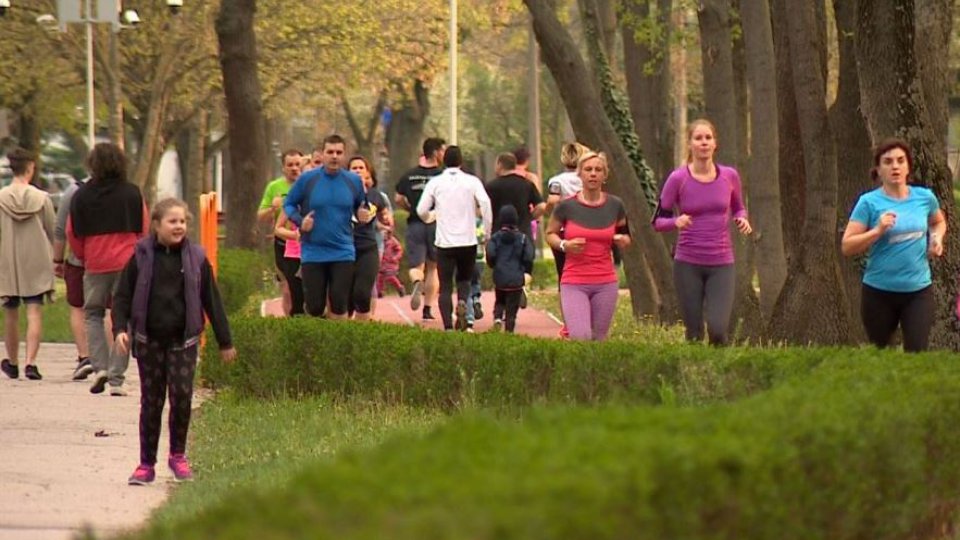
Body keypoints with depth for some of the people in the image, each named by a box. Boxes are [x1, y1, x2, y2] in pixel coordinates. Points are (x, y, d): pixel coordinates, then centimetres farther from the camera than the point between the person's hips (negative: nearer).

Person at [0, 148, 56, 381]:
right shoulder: (42, 199, -5)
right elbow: (53, 232, 2)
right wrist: (55, 259, 19)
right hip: (36, 264, -1)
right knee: (34, 314, -4)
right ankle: (31, 362, -17)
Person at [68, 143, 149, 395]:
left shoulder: (81, 195, -2)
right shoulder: (132, 194, -2)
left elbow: (72, 233, 4)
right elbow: (144, 230, 3)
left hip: (95, 265, 0)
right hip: (127, 264, 0)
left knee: (93, 314, 16)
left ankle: (99, 366, -2)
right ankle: (116, 378, 0)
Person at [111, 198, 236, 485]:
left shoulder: (196, 258, 2)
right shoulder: (142, 257, -1)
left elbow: (212, 301, 8)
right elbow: (122, 296, 3)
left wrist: (225, 342, 10)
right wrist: (120, 329, -13)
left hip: (183, 340, 0)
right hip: (149, 340, 0)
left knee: (182, 396, -10)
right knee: (151, 401, 5)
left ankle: (178, 455, 10)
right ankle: (146, 464, 13)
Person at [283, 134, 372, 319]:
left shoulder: (354, 181, 4)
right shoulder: (307, 179, -2)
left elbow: (360, 207, 17)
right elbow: (288, 204, 7)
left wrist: (363, 215, -6)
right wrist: (299, 221, -12)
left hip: (343, 253, 1)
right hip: (313, 253, -1)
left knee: (339, 306, -2)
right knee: (314, 307, 2)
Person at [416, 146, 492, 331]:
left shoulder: (435, 182, 2)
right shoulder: (472, 181, 1)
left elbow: (422, 210, 0)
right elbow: (485, 203, -13)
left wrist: (429, 219, 23)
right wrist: (488, 232, -7)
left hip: (445, 241, -1)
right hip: (468, 241, 1)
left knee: (445, 286, 3)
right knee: (464, 279, 19)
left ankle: (448, 326, -10)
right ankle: (462, 302, -12)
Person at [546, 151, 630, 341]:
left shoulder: (615, 206, 3)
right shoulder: (567, 206, -4)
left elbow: (624, 235, 18)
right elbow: (550, 234, 9)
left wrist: (622, 240, -5)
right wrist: (564, 245, -11)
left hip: (605, 284, 2)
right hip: (574, 284, -2)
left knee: (598, 339, 6)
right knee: (580, 338, -16)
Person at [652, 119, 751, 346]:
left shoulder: (729, 176, 0)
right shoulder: (678, 179, -6)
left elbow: (738, 208, 18)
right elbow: (658, 221, 1)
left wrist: (742, 219, -5)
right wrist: (676, 222, -21)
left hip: (721, 264, 1)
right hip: (688, 264, -1)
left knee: (718, 328, -14)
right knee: (694, 334, 2)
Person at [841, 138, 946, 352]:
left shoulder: (925, 197, 3)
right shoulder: (869, 202, -8)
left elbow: (939, 222, 26)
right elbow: (846, 247, -11)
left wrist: (936, 238, 3)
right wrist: (878, 230, -24)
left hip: (919, 290, 2)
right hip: (879, 292, -2)